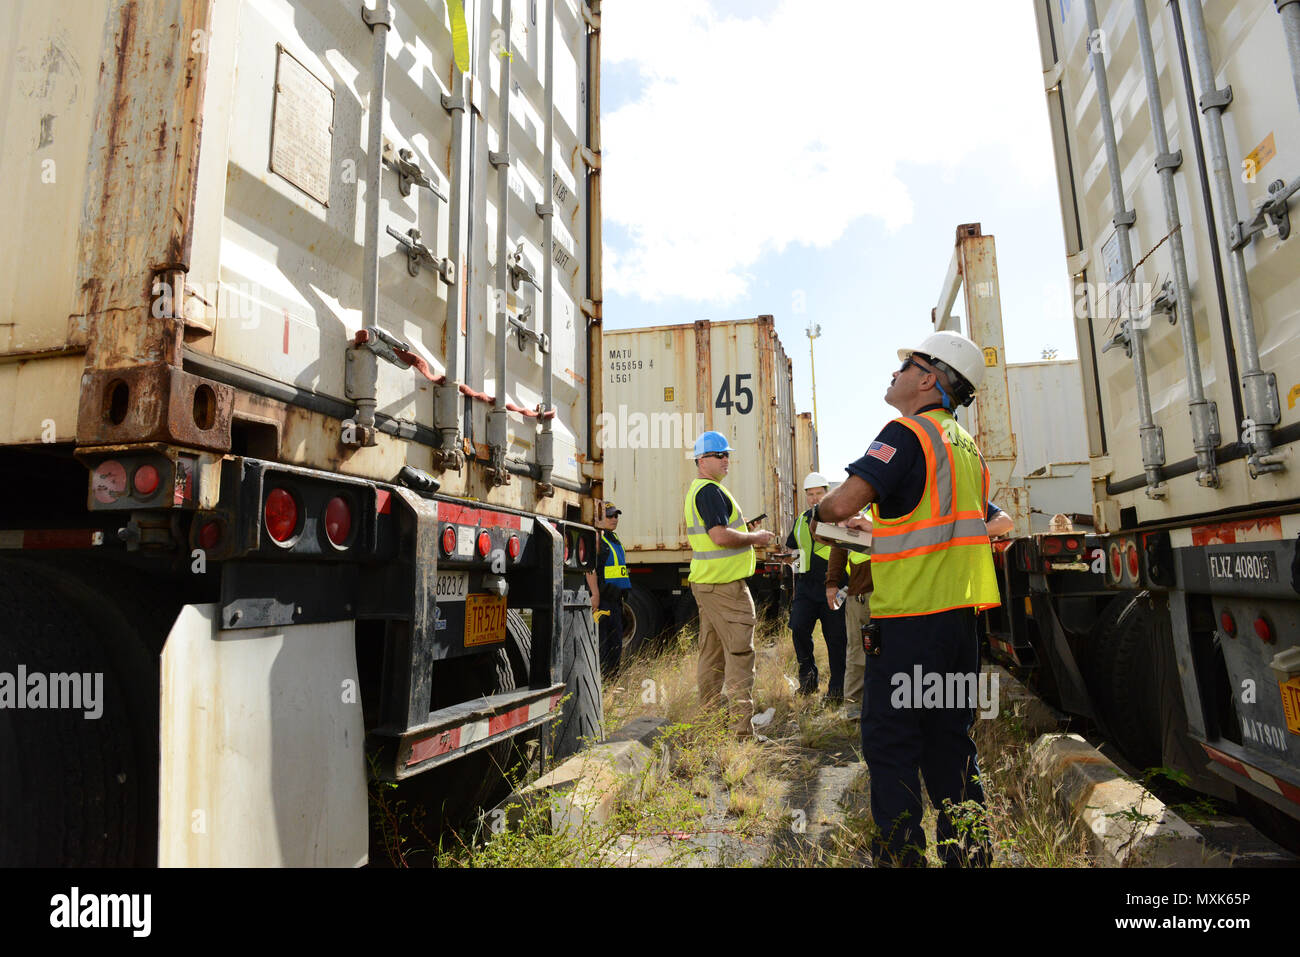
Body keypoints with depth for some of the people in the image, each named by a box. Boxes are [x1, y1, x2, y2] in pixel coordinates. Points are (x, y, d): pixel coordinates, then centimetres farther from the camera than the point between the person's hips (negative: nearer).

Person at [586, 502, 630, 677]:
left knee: (616, 640, 12)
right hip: (601, 599, -10)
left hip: (615, 598, 10)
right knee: (600, 640, -9)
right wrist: (595, 595, -26)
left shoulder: (614, 538, 21)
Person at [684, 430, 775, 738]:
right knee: (740, 653, -7)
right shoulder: (710, 490, -15)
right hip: (725, 583, -10)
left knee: (712, 652, 14)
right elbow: (720, 536, -25)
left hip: (705, 581, 10)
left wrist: (747, 538, 21)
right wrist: (755, 538, -9)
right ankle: (741, 729, -6)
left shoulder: (694, 490, 18)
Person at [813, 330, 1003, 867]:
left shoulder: (907, 433, -11)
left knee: (891, 742, 1)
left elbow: (844, 503, -23)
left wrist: (817, 513, 0)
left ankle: (901, 853, 6)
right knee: (949, 739, 16)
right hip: (961, 612, 9)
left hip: (910, 618, -9)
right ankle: (967, 850, 24)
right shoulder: (966, 445, 17)